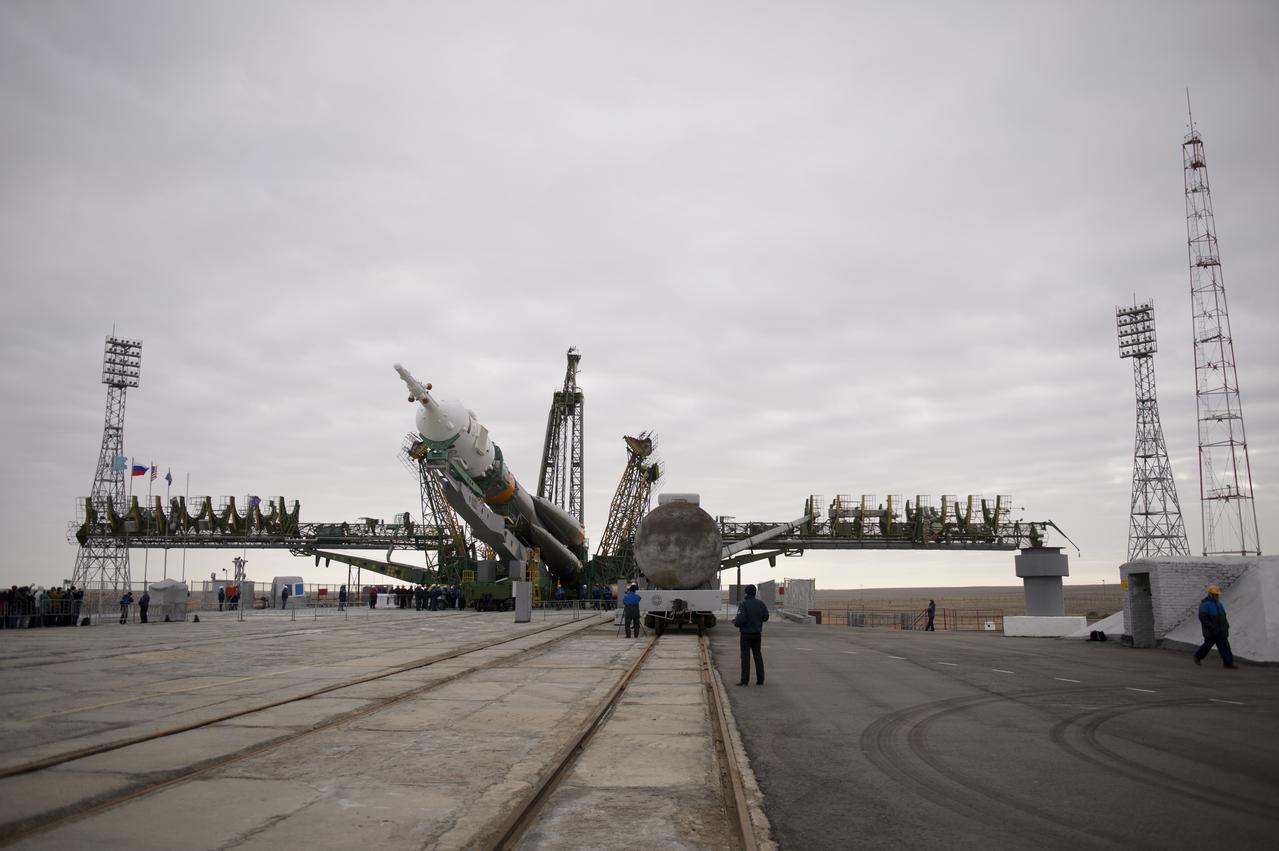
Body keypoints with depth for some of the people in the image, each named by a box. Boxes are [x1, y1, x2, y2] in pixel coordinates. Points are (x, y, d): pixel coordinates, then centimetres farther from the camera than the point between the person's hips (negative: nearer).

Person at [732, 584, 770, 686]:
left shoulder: (744, 604, -15)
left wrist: (735, 623, -1)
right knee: (758, 655, 12)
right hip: (757, 633, 5)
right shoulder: (761, 603, 0)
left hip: (746, 634, -4)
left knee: (745, 656, 0)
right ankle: (760, 679, 13)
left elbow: (741, 619, -22)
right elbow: (765, 617, 5)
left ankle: (745, 680, -1)